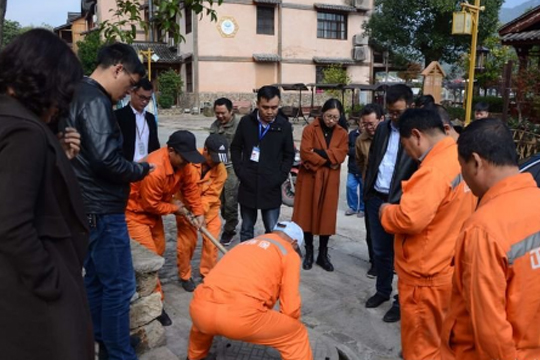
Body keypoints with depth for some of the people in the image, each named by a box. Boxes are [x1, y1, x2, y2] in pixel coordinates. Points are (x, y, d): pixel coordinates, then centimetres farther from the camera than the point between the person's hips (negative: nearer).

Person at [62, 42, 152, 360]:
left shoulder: (81, 94, 13)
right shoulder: (95, 101, -18)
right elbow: (106, 158, -28)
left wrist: (133, 167, 9)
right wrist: (141, 169, -11)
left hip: (91, 207, 11)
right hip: (103, 209, -11)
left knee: (96, 280, 20)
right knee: (119, 284, -1)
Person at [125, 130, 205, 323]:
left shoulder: (181, 161, -11)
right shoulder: (155, 170, -37)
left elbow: (190, 185, 0)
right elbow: (151, 204, -26)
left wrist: (199, 212, -4)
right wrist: (174, 208, -11)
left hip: (154, 209, 9)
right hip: (136, 210, -9)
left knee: (158, 251, 16)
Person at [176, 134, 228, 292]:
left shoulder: (221, 170, -16)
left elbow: (211, 195, -17)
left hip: (209, 208, 2)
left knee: (212, 241, -1)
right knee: (186, 242, 2)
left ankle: (208, 274, 19)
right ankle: (185, 276, 23)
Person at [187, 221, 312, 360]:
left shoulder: (245, 245, 32)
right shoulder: (289, 254, 14)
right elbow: (291, 308, 7)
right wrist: (287, 327, 30)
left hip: (200, 308, 7)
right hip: (239, 315, -6)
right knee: (297, 335, 16)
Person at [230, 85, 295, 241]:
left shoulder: (284, 126, -3)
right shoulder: (246, 122, -2)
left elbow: (289, 155, 5)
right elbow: (235, 148, 8)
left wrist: (279, 177, -6)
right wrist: (240, 172, -3)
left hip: (271, 188, -1)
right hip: (248, 186, 1)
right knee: (246, 229, 14)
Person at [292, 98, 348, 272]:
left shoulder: (342, 133, 5)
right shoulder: (310, 129, -4)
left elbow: (341, 155, -9)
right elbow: (305, 153, -16)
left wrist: (319, 152, -17)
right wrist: (328, 160, -14)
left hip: (330, 181, 2)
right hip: (309, 178, -2)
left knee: (327, 216, 7)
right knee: (308, 214, 5)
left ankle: (323, 255, 20)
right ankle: (309, 252, 19)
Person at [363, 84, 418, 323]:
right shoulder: (382, 128, 10)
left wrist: (402, 201, -19)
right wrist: (367, 191, 11)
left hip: (401, 203, -6)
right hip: (376, 198, 6)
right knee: (380, 251, 17)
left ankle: (401, 301, 22)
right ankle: (382, 290, 35)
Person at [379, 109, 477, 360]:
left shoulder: (434, 169, -25)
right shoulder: (462, 158, 4)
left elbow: (410, 218, -33)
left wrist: (387, 212, -12)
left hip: (427, 277, -9)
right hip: (450, 269, 9)